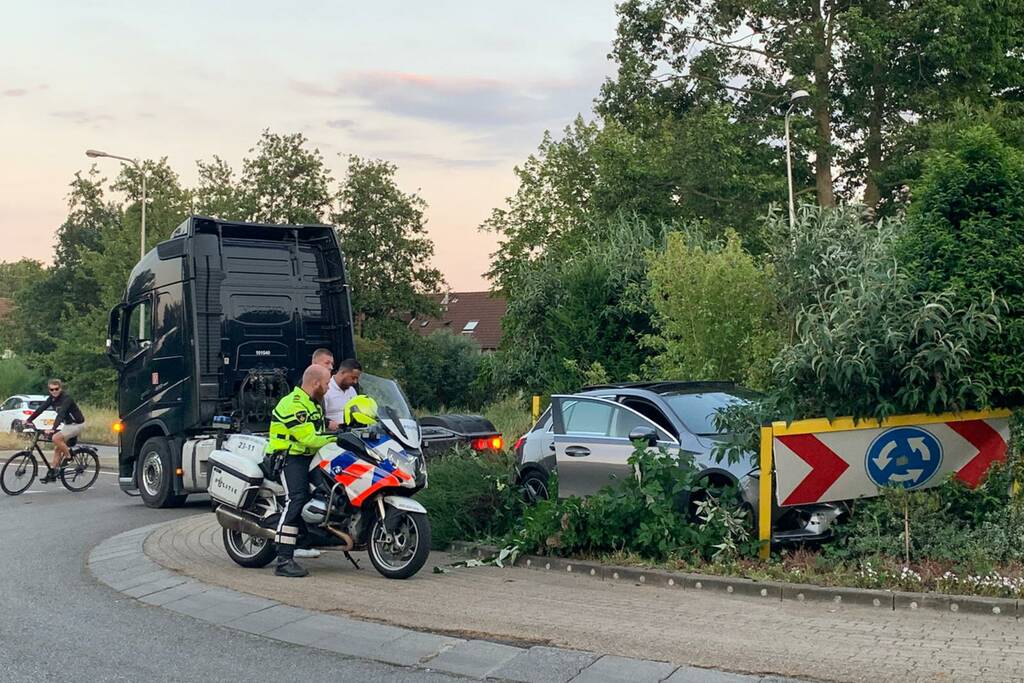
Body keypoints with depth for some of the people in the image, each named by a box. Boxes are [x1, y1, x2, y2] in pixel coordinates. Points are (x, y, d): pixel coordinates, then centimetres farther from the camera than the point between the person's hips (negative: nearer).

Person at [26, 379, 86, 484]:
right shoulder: (52, 399, 0)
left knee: (56, 438, -25)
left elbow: (61, 414, -36)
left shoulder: (66, 399, -24)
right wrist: (29, 420, -17)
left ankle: (69, 457, -7)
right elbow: (40, 409, -7)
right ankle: (52, 474, 9)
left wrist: (53, 429, -46)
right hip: (68, 424, 8)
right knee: (57, 448, 4)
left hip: (77, 424, -8)